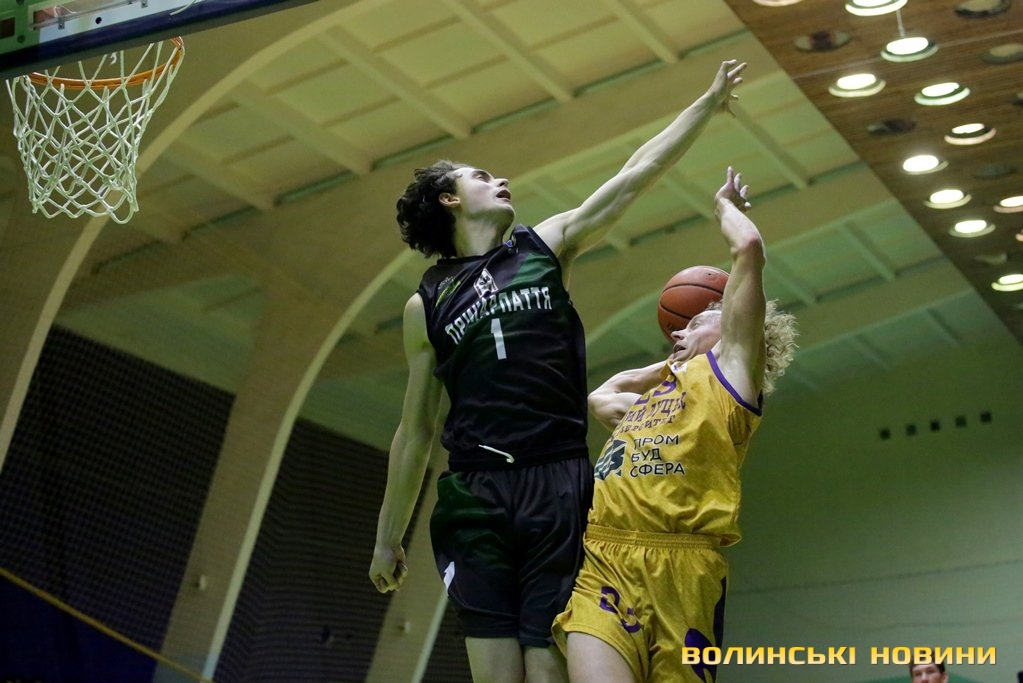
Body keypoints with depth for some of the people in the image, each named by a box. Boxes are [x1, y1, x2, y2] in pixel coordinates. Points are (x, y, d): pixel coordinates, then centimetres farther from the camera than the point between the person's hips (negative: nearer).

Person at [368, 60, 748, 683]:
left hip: (560, 488, 0)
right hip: (474, 493, 0)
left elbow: (638, 174, 11)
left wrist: (710, 101, 9)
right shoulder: (426, 304, 12)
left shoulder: (547, 246, 14)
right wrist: (389, 536, 14)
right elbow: (415, 431, 15)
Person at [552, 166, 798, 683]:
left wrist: (727, 205, 27)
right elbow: (597, 397, 57)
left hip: (679, 566, -4)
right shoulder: (651, 394, 32)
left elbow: (749, 247, 7)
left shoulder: (728, 369, 14)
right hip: (600, 562, 4)